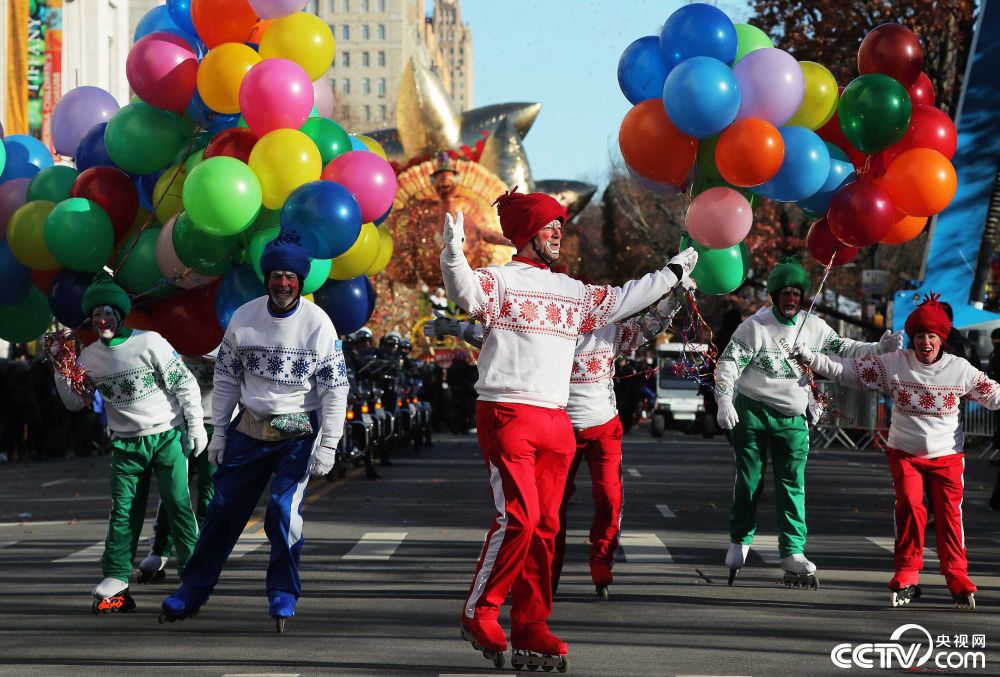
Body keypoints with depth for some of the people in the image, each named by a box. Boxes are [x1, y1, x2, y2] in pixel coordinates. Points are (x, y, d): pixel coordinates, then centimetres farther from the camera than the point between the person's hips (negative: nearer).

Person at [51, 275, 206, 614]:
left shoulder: (148, 343, -9)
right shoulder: (90, 356, 5)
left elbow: (184, 384, -5)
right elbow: (75, 402, 12)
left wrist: (196, 426, -7)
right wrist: (60, 368, -1)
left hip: (167, 437, -4)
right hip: (127, 445, 4)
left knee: (178, 505, -6)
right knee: (123, 513, -1)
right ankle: (115, 582, -2)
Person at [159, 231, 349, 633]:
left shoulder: (318, 324, -10)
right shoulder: (244, 318, -2)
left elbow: (335, 389, -6)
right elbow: (226, 378, 8)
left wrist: (328, 446, -10)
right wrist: (219, 431, 6)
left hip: (298, 434, -3)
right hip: (249, 429, 3)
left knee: (284, 510, -15)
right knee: (223, 510, 7)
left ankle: (283, 597, 0)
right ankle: (192, 591, 19)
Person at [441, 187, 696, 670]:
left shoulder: (573, 292, 21)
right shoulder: (501, 279, -1)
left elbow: (623, 300, 34)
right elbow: (465, 291, -22)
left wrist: (673, 272, 41)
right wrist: (453, 255, -42)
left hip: (555, 422, 7)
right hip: (507, 415, -7)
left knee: (544, 526, 4)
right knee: (518, 517, -17)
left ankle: (530, 630, 8)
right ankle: (478, 615, -4)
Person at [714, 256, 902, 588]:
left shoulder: (814, 327, 6)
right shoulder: (756, 325, -7)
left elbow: (845, 350, 13)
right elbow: (729, 362, -11)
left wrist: (880, 348, -2)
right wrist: (724, 402, -23)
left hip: (792, 418, 3)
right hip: (751, 411, -3)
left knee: (793, 483, -5)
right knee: (748, 479, 4)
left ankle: (793, 552, -8)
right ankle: (740, 541, 20)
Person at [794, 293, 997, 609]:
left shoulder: (960, 369, -3)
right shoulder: (894, 364, -4)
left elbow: (992, 394, 6)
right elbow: (847, 368, -3)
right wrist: (809, 357, -10)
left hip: (947, 456, 0)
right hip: (905, 453, 0)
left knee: (949, 516, -3)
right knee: (910, 507, -17)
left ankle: (958, 580, 11)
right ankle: (907, 577, -6)